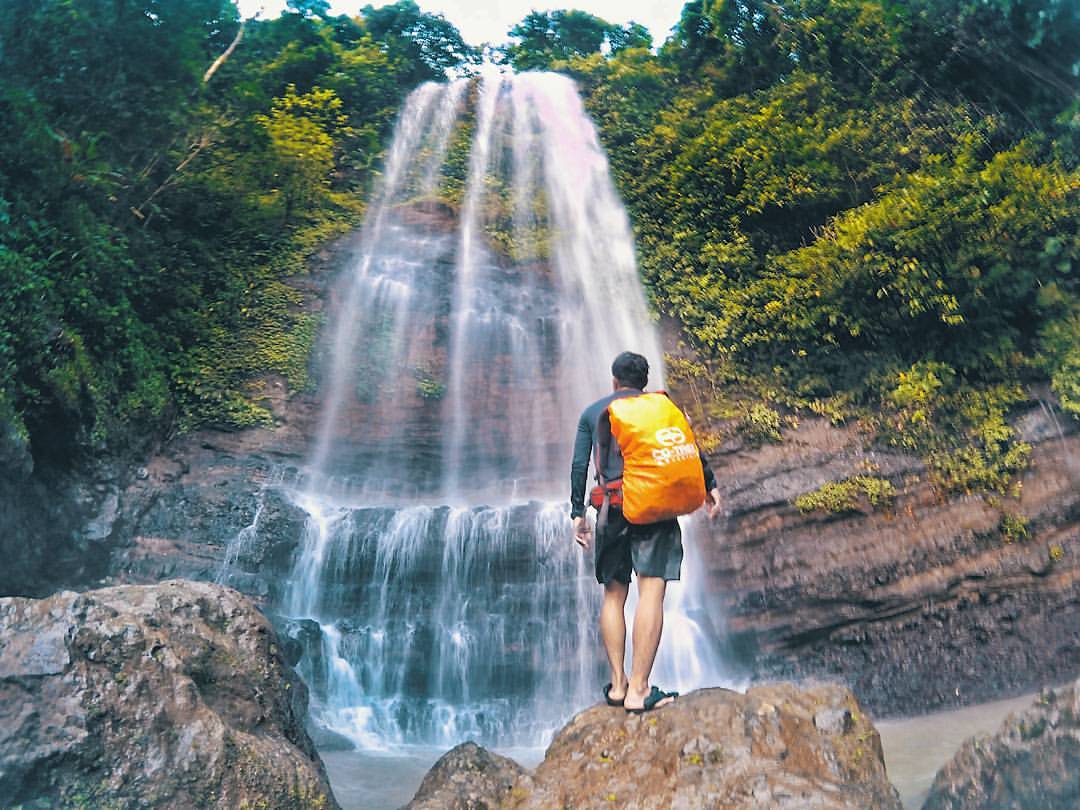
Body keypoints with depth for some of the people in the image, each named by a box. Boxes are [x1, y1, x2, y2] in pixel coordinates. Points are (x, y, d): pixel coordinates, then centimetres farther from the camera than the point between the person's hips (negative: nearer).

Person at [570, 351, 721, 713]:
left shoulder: (592, 413, 15)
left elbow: (579, 466, 9)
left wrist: (578, 513, 11)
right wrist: (710, 486, 12)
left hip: (612, 509, 2)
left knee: (614, 595, 12)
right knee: (651, 593, -5)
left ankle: (617, 684, 12)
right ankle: (638, 689, -8)